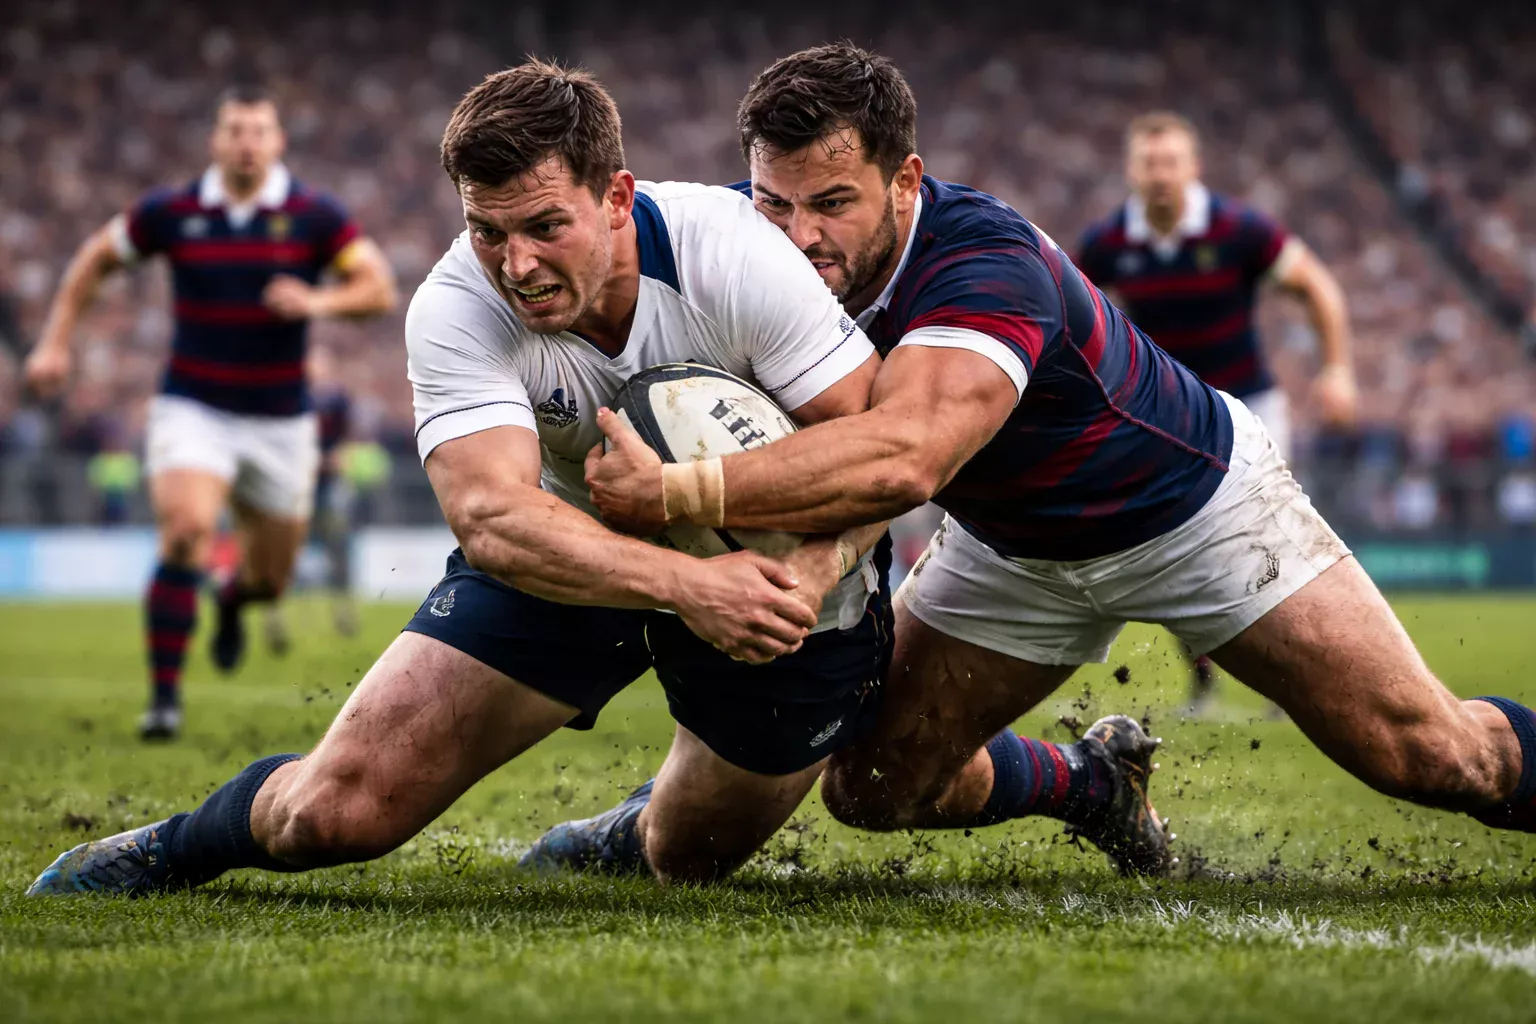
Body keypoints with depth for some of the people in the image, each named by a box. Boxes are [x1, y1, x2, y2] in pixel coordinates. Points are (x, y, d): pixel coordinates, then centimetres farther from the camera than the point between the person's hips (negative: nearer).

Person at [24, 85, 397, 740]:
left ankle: (233, 600, 52)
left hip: (280, 421, 1)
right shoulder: (172, 213, -4)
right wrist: (55, 341, 3)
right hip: (193, 410, -1)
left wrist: (320, 301, -29)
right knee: (187, 531, -26)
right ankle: (164, 697, -18)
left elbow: (379, 288, -9)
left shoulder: (313, 216, -7)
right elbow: (95, 258, 10)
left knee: (271, 577, 11)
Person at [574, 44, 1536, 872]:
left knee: (1425, 752, -9)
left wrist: (677, 494, -59)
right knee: (871, 785, 1)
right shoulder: (795, 268, -19)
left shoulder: (984, 264, -41)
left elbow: (905, 456, -58)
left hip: (1192, 501, -6)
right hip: (1013, 547, 6)